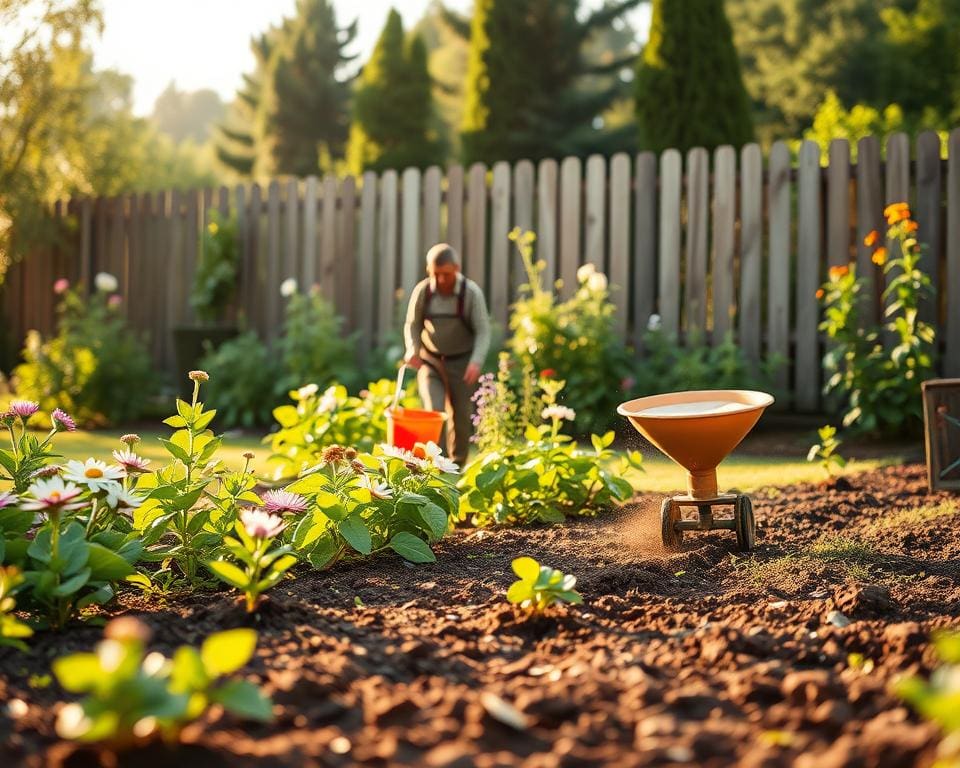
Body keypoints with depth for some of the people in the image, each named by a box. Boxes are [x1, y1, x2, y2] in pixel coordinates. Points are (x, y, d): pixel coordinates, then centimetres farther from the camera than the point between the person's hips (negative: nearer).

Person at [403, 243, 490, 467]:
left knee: (461, 416, 6)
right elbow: (412, 325, 1)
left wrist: (476, 362, -29)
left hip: (461, 362, -1)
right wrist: (412, 350, -17)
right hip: (430, 360, 1)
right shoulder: (422, 291, -11)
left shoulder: (471, 293, -16)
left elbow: (483, 331, -14)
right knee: (433, 411, -15)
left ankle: (457, 464, 24)